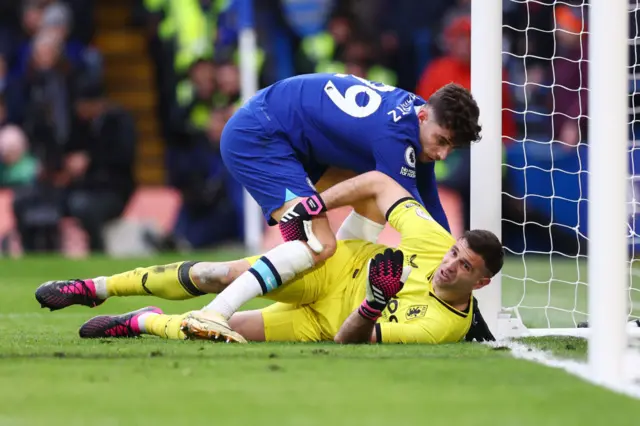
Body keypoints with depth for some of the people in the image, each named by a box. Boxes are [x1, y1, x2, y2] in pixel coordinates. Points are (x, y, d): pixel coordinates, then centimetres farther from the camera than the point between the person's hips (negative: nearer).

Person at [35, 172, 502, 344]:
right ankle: (96, 289, 7)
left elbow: (348, 341, -24)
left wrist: (373, 305, -45)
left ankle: (144, 322, 18)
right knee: (220, 275, -11)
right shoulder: (436, 242, -20)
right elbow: (378, 183, -7)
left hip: (324, 323, -2)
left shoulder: (444, 326, -28)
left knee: (213, 331, -14)